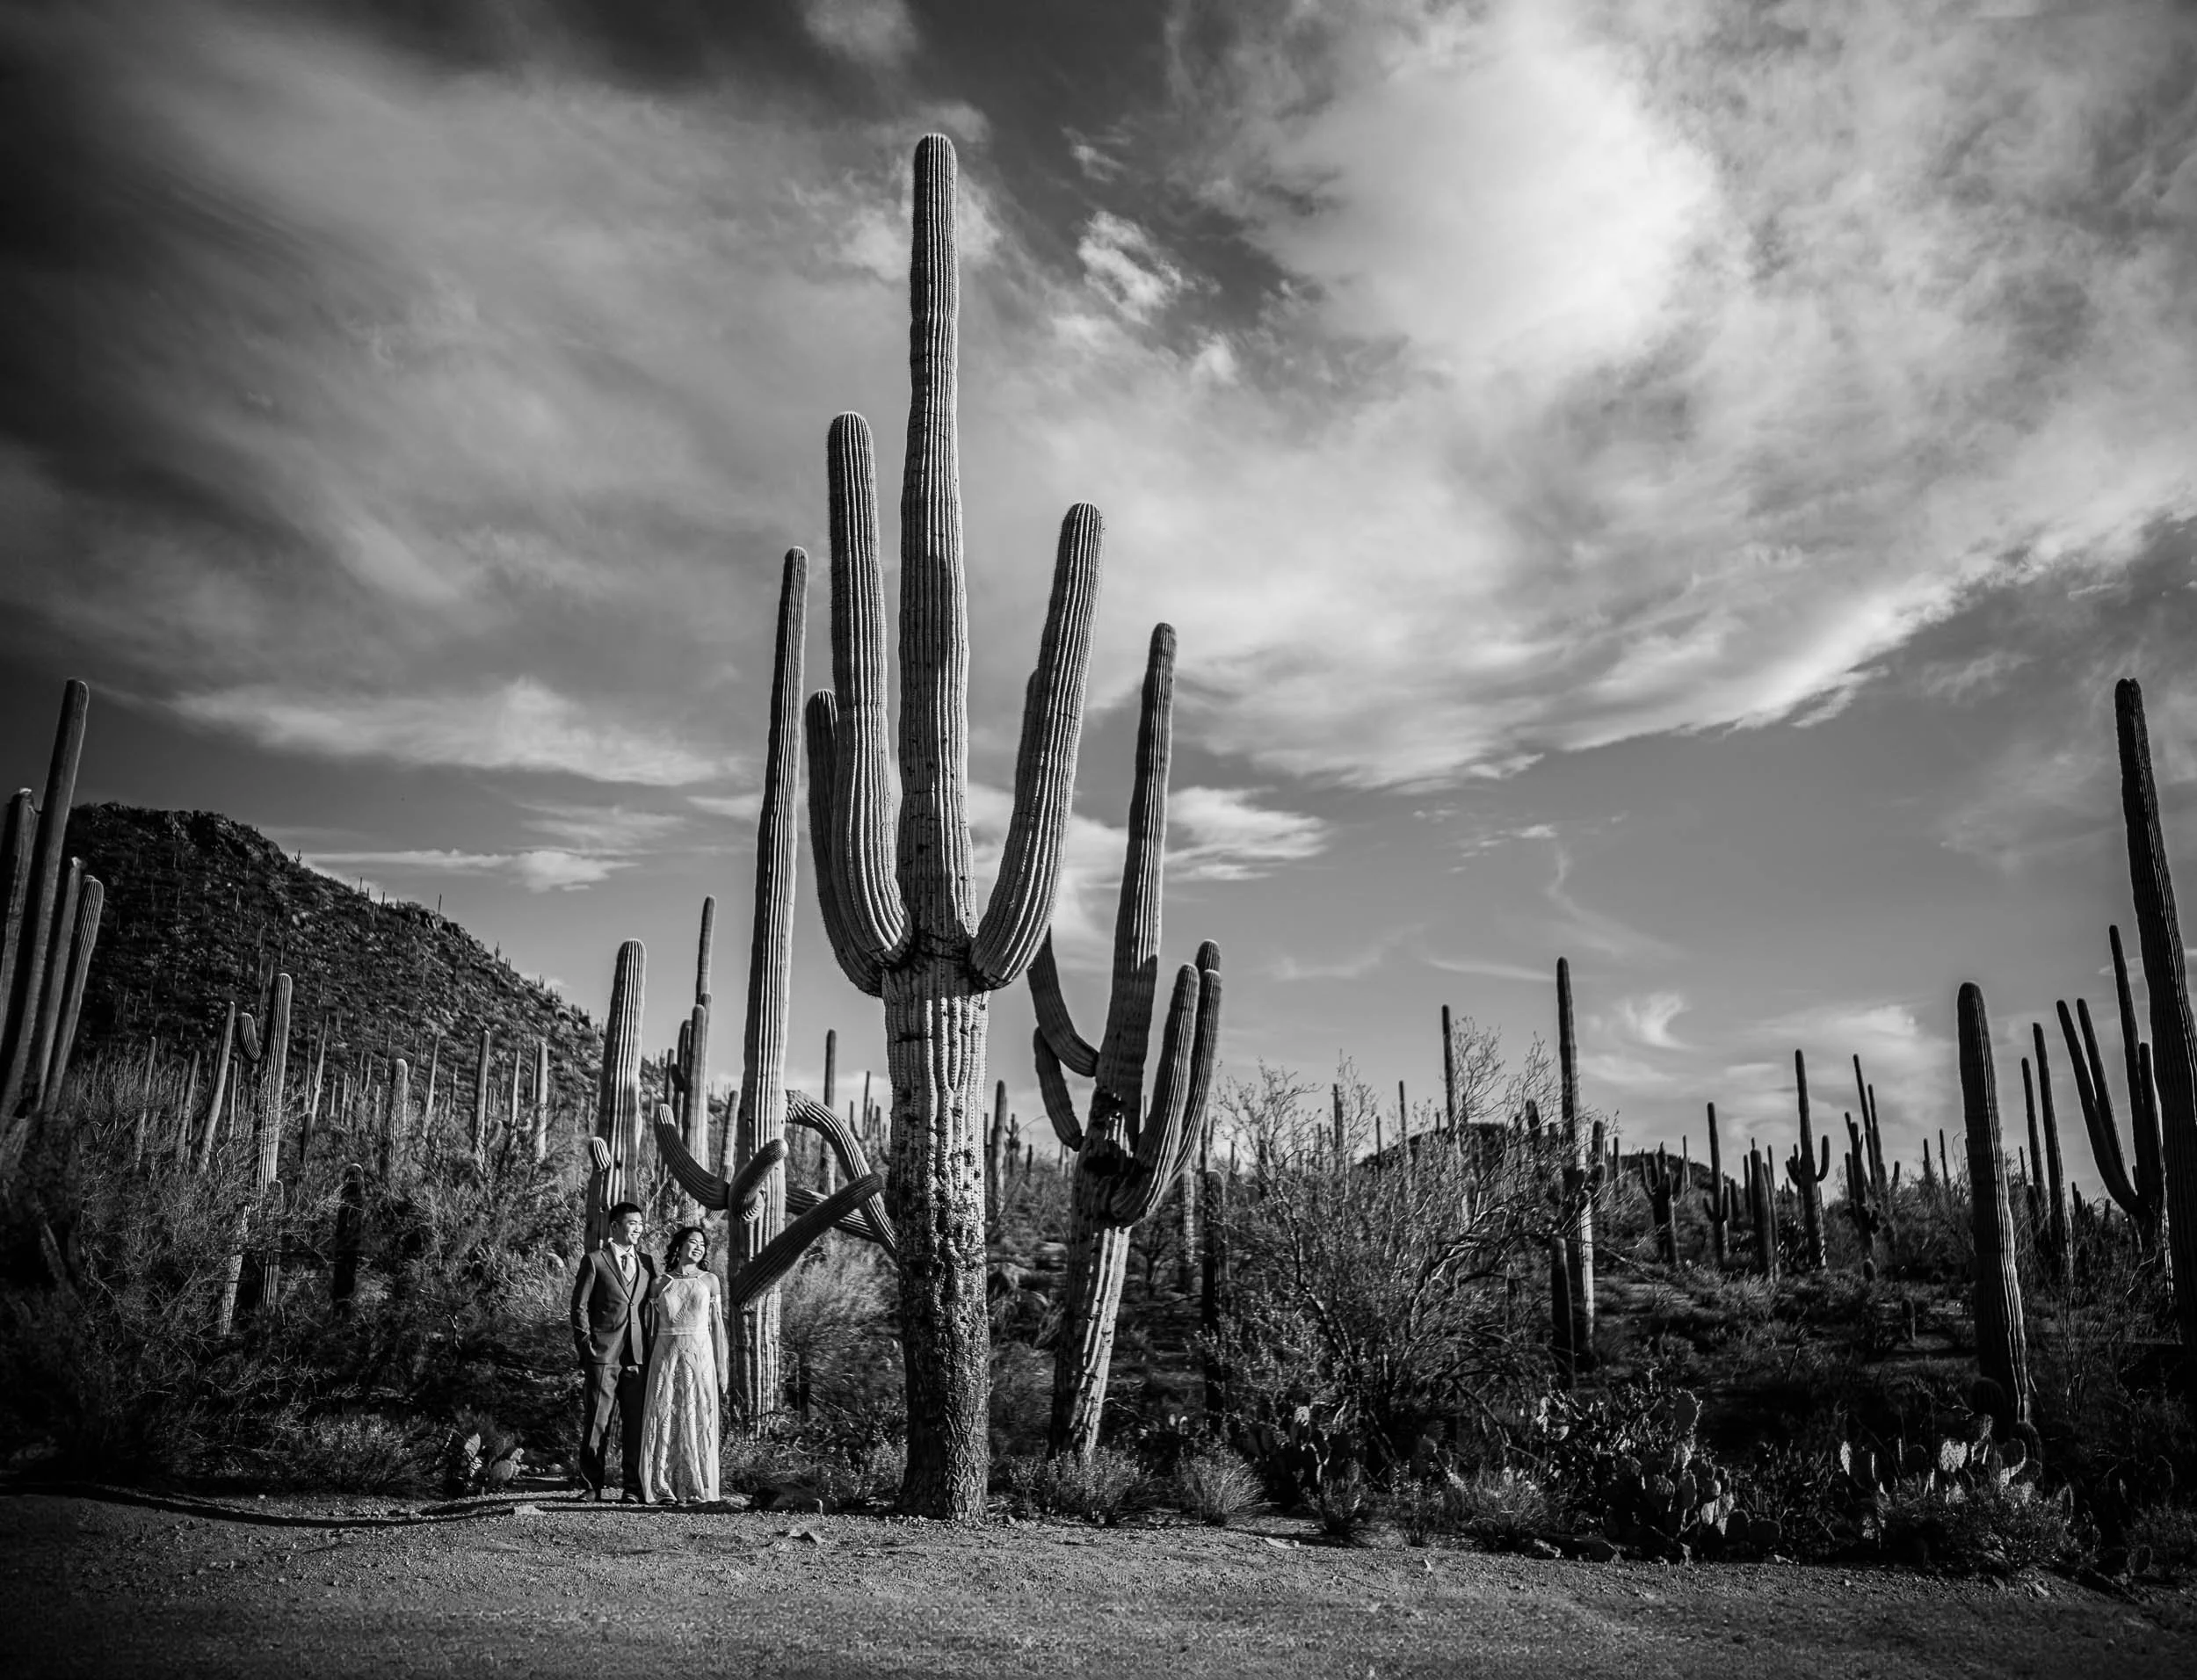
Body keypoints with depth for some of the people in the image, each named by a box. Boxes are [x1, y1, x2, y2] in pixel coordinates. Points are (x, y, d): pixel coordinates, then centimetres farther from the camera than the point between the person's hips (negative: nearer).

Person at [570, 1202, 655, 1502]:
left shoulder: (647, 1263, 14)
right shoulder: (594, 1261, 2)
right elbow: (579, 1306, 1)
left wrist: (652, 1346, 8)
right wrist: (586, 1345, -5)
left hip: (639, 1354, 3)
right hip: (603, 1354, -3)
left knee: (636, 1423, 3)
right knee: (596, 1421, 0)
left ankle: (633, 1486, 9)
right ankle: (592, 1485, 9)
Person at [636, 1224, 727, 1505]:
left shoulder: (709, 1281, 6)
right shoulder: (660, 1284, 7)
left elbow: (717, 1326, 6)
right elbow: (651, 1327, 10)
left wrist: (722, 1371, 3)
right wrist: (646, 1365, 6)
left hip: (699, 1356, 0)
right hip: (665, 1356, 1)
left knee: (699, 1421, -1)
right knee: (664, 1420, -1)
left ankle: (698, 1489, 6)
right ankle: (665, 1489, 6)